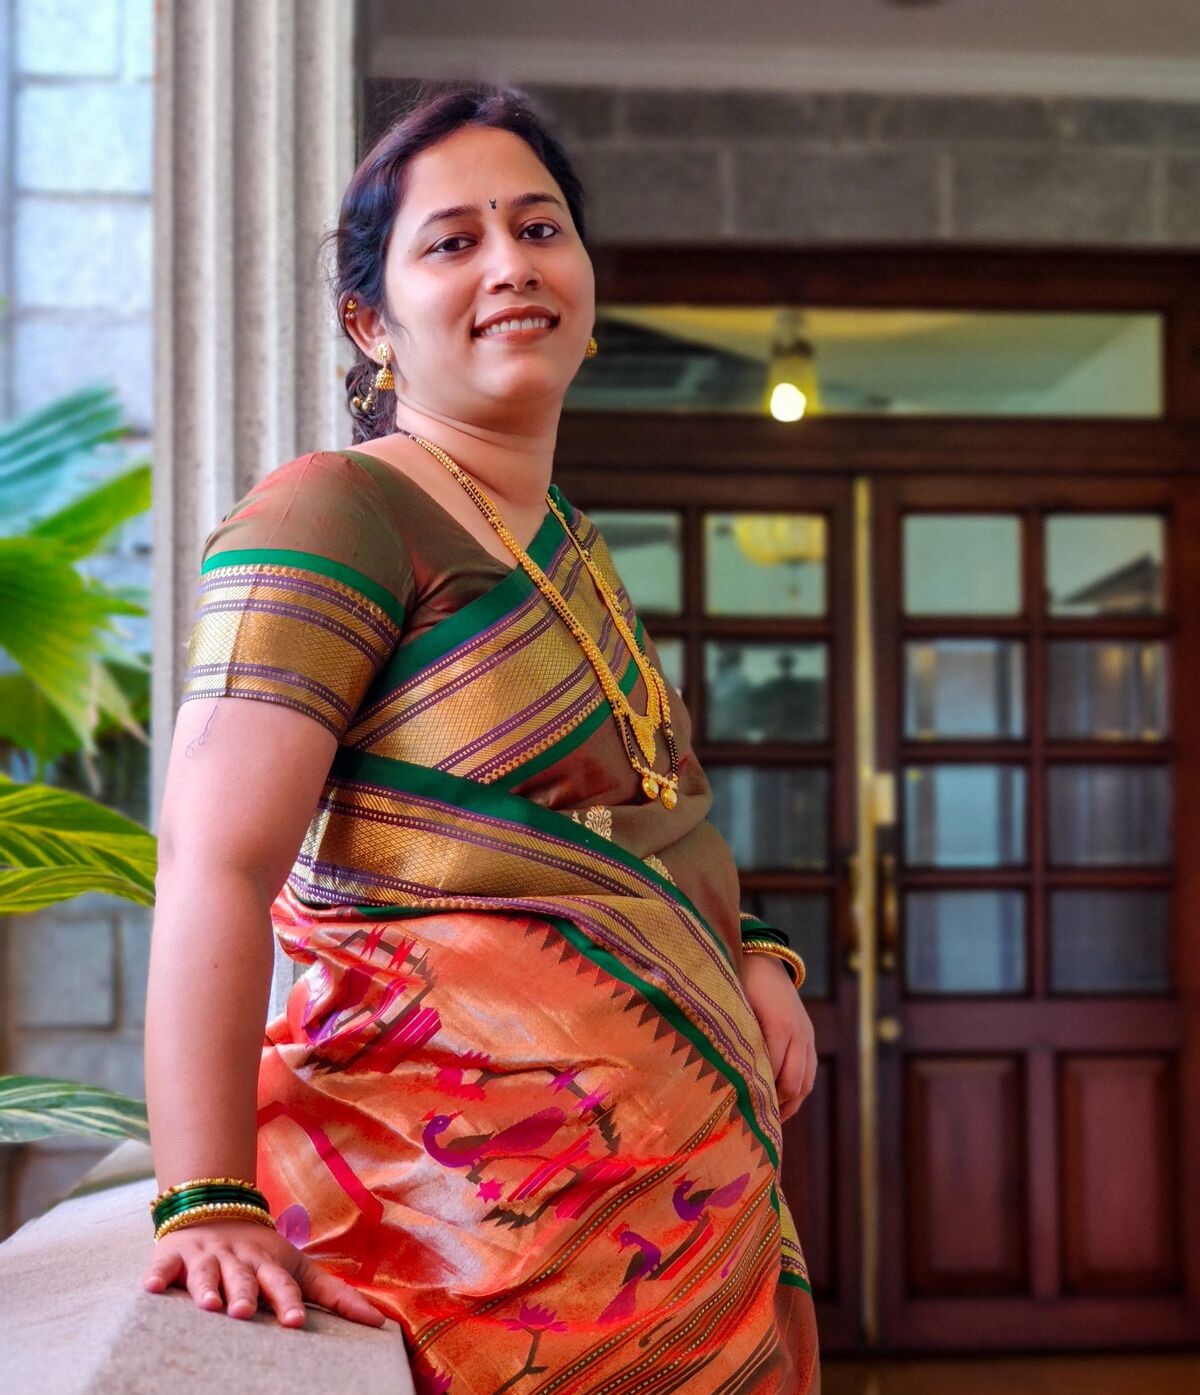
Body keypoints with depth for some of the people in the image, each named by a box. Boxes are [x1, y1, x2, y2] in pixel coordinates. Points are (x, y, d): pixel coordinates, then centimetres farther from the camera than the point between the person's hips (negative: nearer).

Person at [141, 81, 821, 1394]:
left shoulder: (572, 548, 18)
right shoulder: (336, 513, -10)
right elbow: (216, 864, -20)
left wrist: (748, 955, 11)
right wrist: (208, 1205, -27)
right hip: (485, 1176, -8)